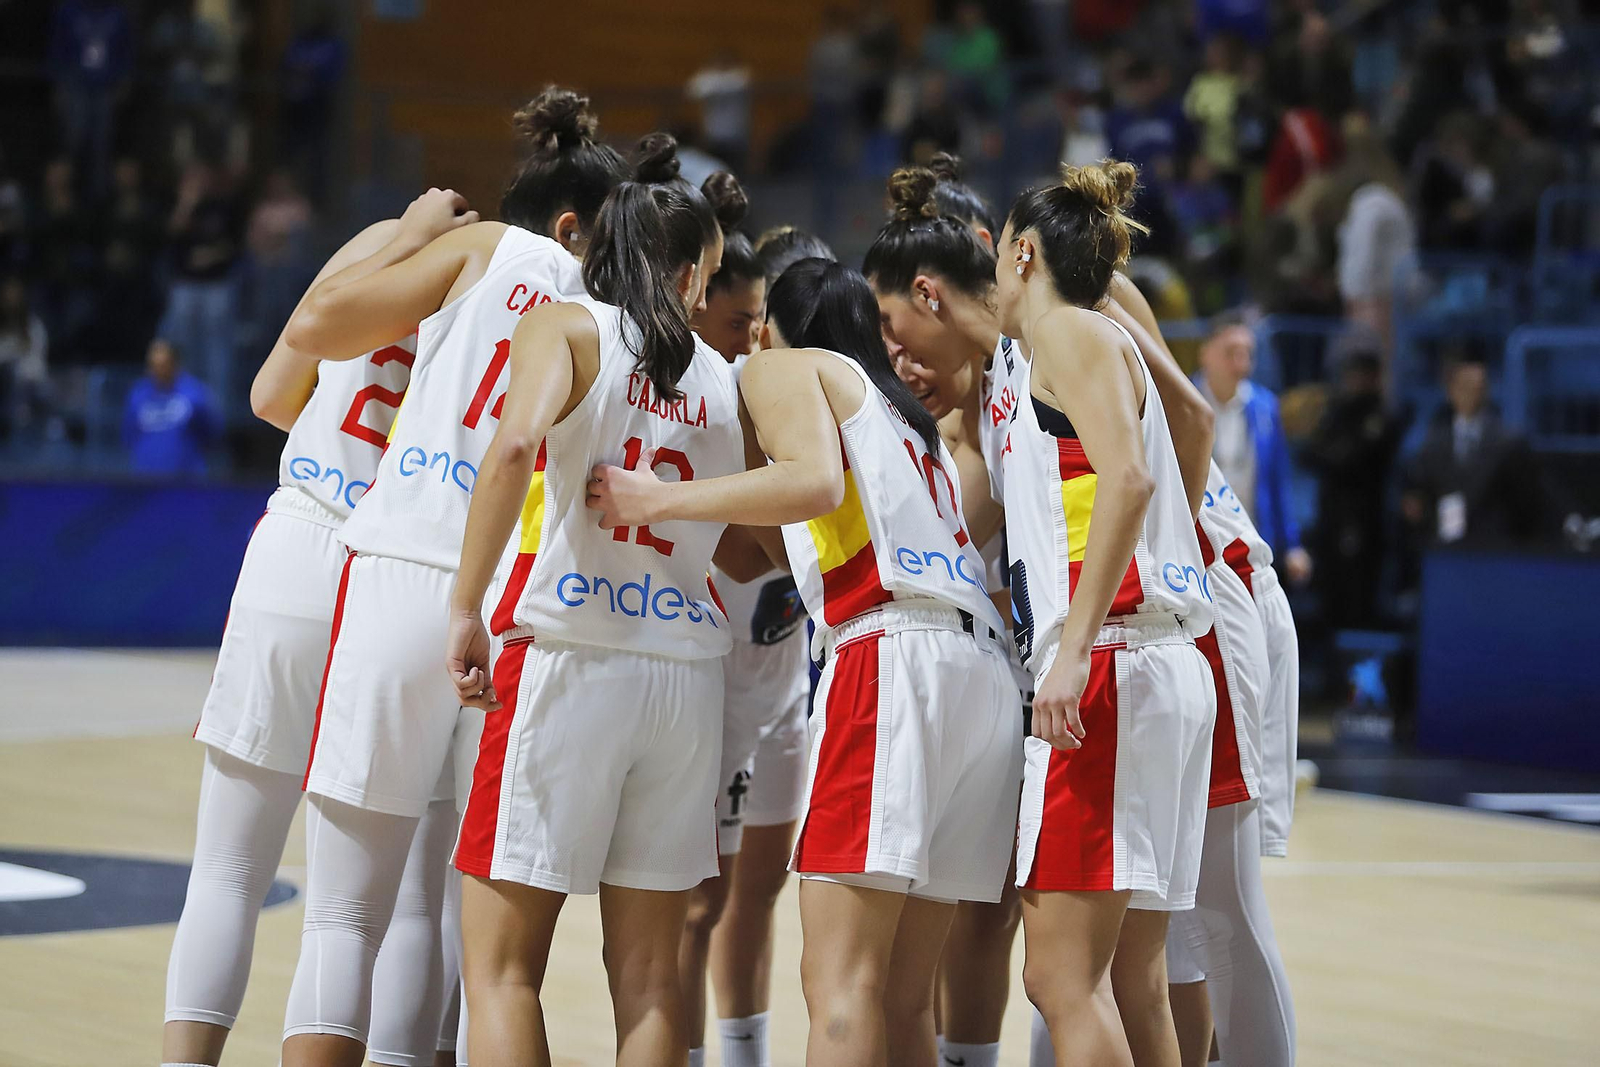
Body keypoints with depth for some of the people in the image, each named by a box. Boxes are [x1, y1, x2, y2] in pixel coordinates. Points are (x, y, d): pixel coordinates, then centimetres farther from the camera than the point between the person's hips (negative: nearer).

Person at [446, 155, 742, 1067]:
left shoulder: (567, 326, 0)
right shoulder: (720, 377, 12)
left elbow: (515, 446, -20)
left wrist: (467, 607, -17)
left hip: (567, 656, -4)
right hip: (686, 667, 4)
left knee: (501, 967, 1)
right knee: (649, 973, 10)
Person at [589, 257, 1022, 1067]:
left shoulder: (783, 366, 11)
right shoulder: (906, 409, 34)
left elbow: (815, 481, -8)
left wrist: (656, 499, -7)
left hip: (892, 652, -8)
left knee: (840, 980, -15)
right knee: (903, 998, 8)